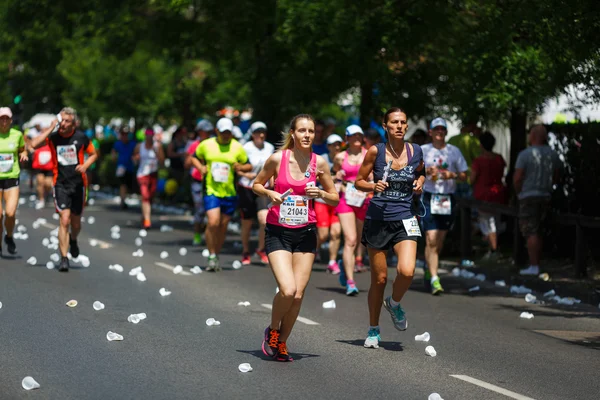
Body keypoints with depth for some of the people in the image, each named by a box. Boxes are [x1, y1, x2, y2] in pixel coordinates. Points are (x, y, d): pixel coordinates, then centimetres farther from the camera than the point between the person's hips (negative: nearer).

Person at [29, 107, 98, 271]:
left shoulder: (81, 137, -4)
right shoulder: (53, 137, -6)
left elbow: (93, 154, 10)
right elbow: (34, 144, -22)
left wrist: (85, 165, -10)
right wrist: (51, 128, -20)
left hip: (78, 184, 1)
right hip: (61, 184, -1)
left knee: (76, 223, 11)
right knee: (64, 220, -14)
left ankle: (73, 240, 46)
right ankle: (64, 259, -10)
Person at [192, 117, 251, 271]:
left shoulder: (237, 147, 3)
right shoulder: (206, 145, 3)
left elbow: (249, 166, 10)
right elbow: (195, 157, 18)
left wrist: (241, 167, -11)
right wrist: (201, 167, -1)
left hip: (230, 192, 1)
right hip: (211, 190, -1)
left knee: (223, 226, 8)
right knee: (213, 223, -17)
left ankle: (216, 255, 25)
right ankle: (212, 257, -4)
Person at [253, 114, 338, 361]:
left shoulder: (319, 163, -2)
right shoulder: (277, 159, -8)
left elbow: (335, 199, 8)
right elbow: (257, 184, 7)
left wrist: (320, 194, -12)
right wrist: (269, 193, -13)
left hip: (305, 233, 3)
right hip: (278, 232, -3)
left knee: (298, 294, 0)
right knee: (287, 290, -18)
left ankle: (281, 342, 20)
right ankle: (272, 330, 10)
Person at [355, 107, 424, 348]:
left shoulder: (415, 151, 1)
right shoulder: (375, 152, -5)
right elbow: (359, 181, 3)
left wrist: (420, 182, 1)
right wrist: (373, 186, -16)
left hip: (404, 220, 1)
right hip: (377, 219, -1)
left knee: (407, 271, -21)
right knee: (379, 278, 5)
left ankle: (394, 304, 13)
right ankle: (373, 331, 24)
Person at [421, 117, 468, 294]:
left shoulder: (454, 151, 9)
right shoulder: (423, 150, 4)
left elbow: (464, 176, 10)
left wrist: (453, 175, -10)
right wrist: (426, 171, -14)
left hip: (448, 199, 3)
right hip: (429, 198, -3)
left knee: (440, 241, 8)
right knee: (431, 240, -13)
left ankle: (429, 271, 29)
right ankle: (434, 280, -17)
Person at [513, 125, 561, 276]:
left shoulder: (525, 154, -12)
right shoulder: (553, 155, 5)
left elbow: (517, 178, -13)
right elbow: (556, 178, 11)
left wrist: (518, 192, 4)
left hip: (529, 196, -6)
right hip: (546, 196, 6)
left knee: (531, 232, -6)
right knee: (538, 233, 13)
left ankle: (533, 267, -11)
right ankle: (536, 265, 15)